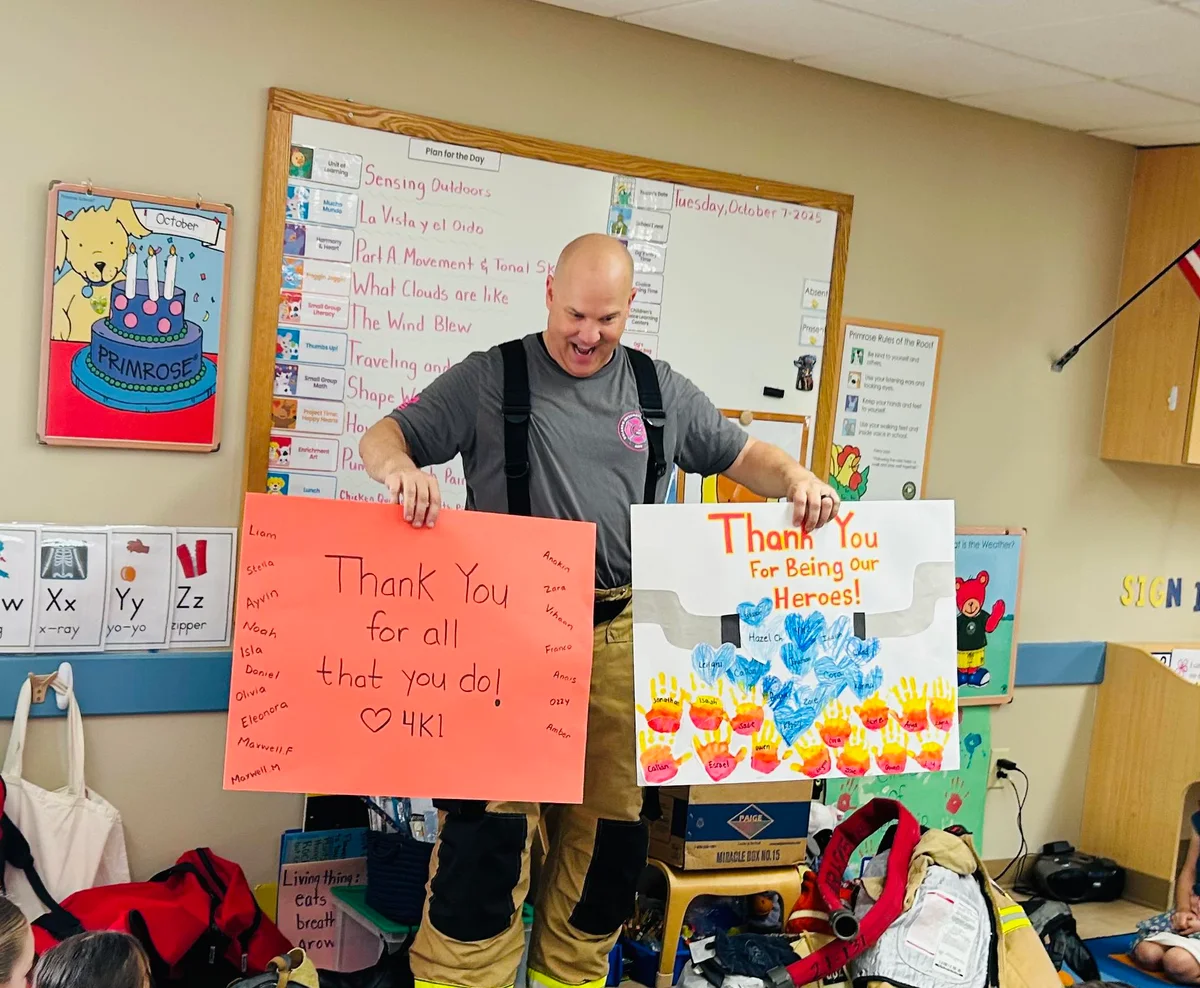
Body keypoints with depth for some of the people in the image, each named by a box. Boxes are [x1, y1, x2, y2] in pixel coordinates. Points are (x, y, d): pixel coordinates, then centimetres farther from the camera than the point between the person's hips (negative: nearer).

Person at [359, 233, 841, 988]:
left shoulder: (661, 389, 11)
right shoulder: (491, 378, 1)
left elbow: (741, 455, 18)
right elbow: (382, 437, 0)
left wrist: (795, 479, -4)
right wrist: (401, 466, -24)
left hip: (624, 636, 4)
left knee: (613, 820, 11)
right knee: (490, 821, -8)